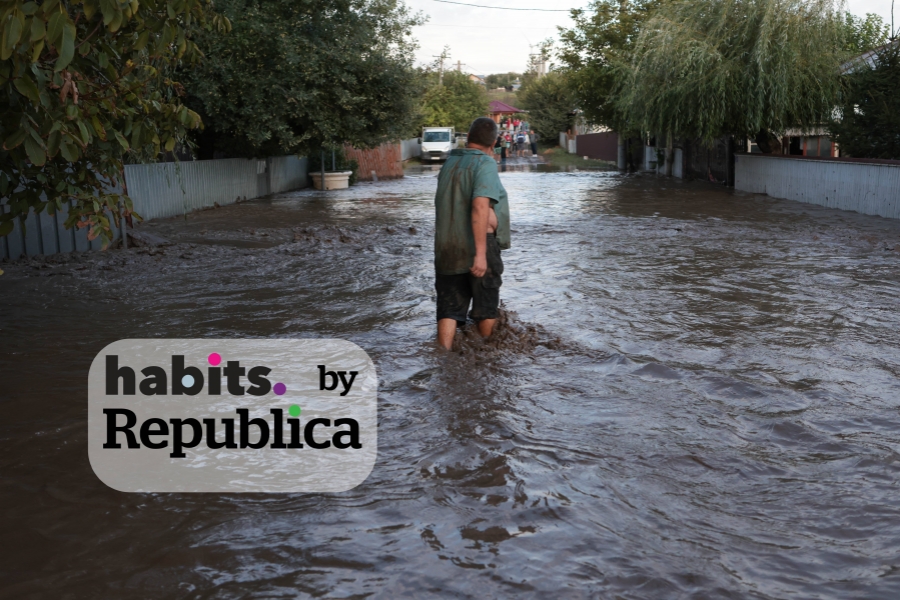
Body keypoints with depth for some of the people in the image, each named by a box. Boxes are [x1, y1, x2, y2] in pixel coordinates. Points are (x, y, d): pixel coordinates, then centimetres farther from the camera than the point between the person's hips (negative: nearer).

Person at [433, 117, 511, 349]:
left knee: (449, 309, 5)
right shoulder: (485, 164, -10)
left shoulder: (449, 163, 12)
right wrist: (481, 253, -26)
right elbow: (480, 206, -23)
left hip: (447, 249, 6)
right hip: (477, 247, -6)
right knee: (486, 308, 10)